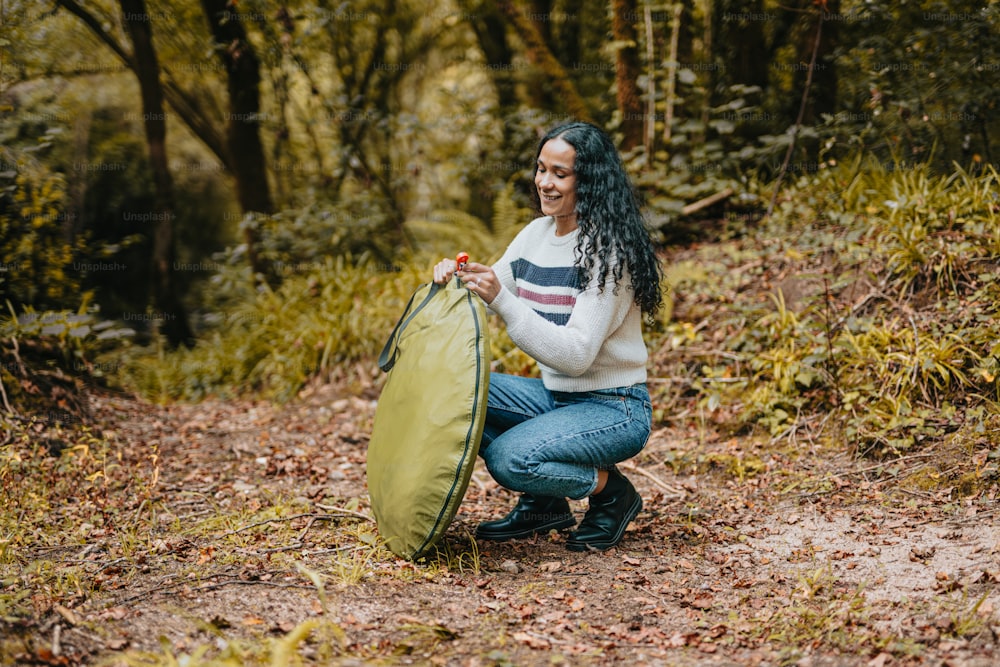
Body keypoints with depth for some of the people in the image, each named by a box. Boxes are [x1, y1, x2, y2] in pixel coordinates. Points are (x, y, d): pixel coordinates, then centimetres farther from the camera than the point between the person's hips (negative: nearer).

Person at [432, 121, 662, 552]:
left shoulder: (608, 250, -19)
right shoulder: (536, 233, 5)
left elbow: (576, 354, -26)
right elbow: (489, 298, 9)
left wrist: (501, 299, -33)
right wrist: (455, 279, -14)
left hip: (613, 409, -8)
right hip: (554, 395, 8)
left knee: (509, 457, -30)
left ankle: (610, 491, 0)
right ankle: (542, 504, 5)